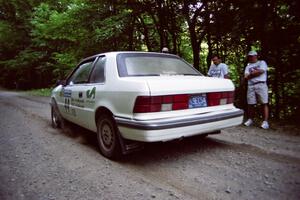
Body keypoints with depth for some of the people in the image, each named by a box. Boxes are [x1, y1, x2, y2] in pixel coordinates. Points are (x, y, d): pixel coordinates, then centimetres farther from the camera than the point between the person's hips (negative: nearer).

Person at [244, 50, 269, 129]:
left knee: (264, 103, -7)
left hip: (261, 85, -4)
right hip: (251, 86, 4)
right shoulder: (248, 66, 20)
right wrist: (255, 72, -3)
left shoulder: (262, 62, 10)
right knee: (250, 104, 4)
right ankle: (250, 120, 16)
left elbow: (260, 71, -8)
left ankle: (265, 122, -9)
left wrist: (251, 74, 2)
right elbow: (246, 77, 7)